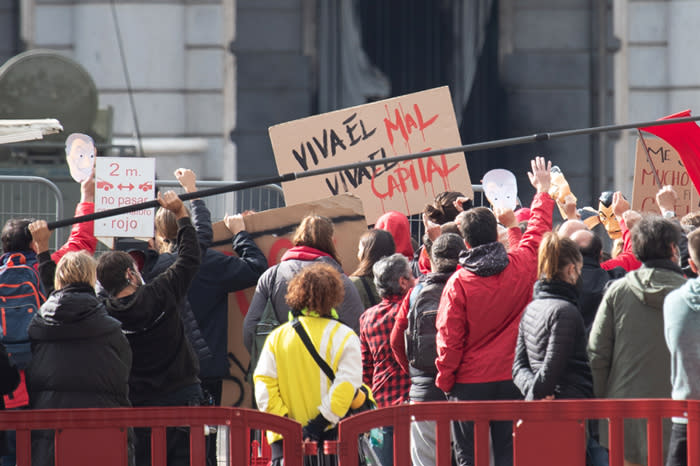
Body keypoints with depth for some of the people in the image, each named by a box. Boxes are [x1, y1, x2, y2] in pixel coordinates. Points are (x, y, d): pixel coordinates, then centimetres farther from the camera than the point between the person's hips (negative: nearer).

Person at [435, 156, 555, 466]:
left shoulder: (458, 283, -11)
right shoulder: (520, 267, -4)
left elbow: (449, 339, -8)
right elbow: (538, 232, 16)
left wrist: (445, 381, 5)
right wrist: (543, 191, 32)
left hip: (470, 384, -2)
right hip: (512, 379, 2)